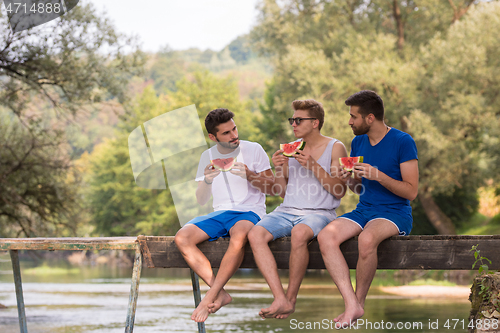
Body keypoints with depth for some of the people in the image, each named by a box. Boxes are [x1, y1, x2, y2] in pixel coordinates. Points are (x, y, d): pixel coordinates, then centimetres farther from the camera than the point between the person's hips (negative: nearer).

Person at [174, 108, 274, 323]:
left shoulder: (253, 150, 3)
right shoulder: (208, 157, 12)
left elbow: (272, 186, 2)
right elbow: (201, 200, 10)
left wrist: (249, 175, -17)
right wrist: (206, 181, -11)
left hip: (249, 211, -4)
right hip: (220, 213, 4)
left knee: (239, 235, -41)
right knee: (182, 238, -24)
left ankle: (210, 297, -33)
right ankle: (221, 294, -24)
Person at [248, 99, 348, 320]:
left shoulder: (335, 148, 4)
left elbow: (340, 192, -5)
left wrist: (313, 166, -13)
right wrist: (279, 168, 1)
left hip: (319, 212, -5)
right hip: (287, 210, 5)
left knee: (299, 233, -39)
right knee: (255, 234, -26)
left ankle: (291, 298, -22)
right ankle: (280, 299, -32)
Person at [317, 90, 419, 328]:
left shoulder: (403, 142, -8)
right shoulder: (358, 142, 12)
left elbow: (411, 191, -11)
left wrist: (379, 176, -21)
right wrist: (348, 180, -1)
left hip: (394, 213, -6)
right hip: (363, 210, 6)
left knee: (366, 239, -38)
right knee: (326, 236, -23)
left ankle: (359, 300, -16)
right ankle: (351, 304, -27)